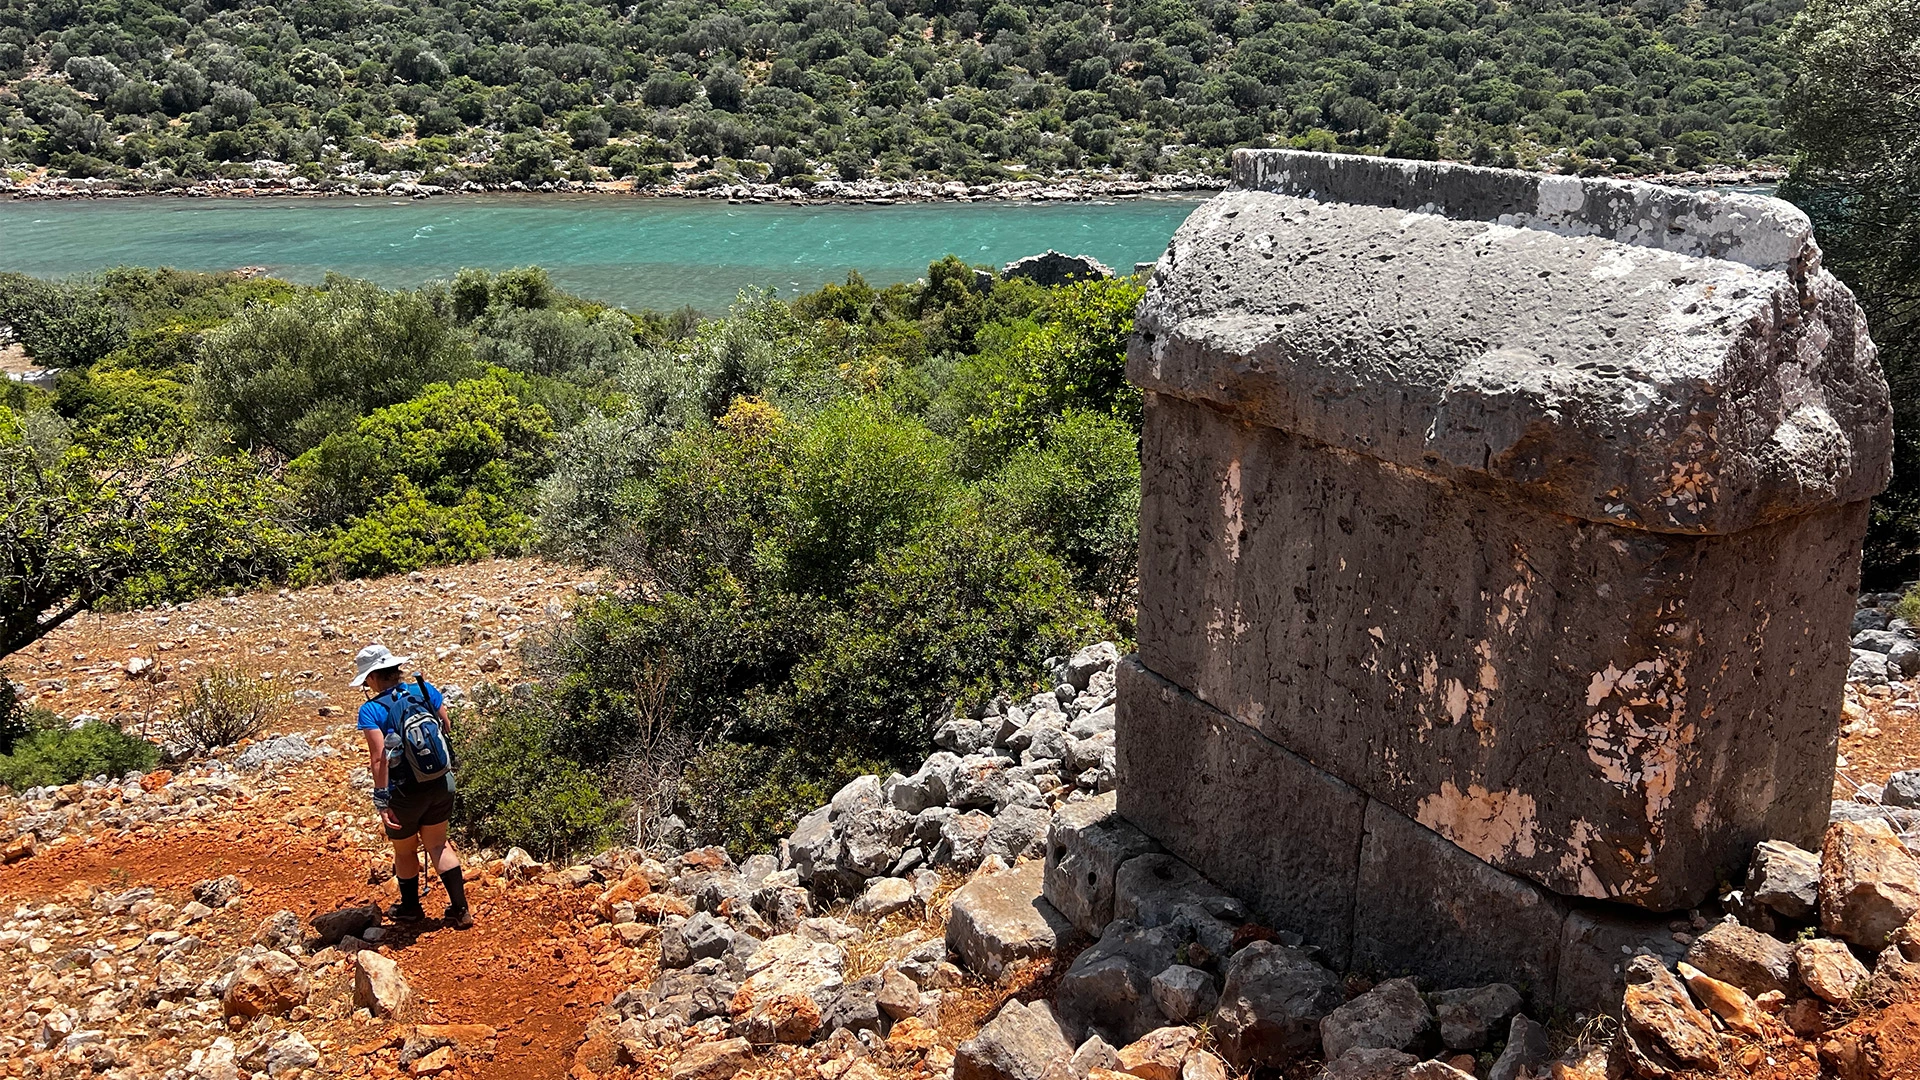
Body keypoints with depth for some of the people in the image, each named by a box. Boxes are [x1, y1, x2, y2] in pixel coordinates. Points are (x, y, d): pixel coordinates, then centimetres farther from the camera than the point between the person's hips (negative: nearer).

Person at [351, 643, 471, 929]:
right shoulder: (426, 690, -3)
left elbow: (379, 759, -22)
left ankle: (410, 907, 42)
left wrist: (381, 801, -18)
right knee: (438, 844, 20)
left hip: (405, 792, -4)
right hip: (441, 784, 4)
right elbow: (447, 731, 7)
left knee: (404, 851, 21)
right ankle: (460, 910, 16)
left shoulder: (371, 710, -17)